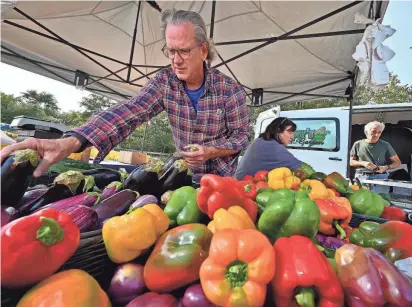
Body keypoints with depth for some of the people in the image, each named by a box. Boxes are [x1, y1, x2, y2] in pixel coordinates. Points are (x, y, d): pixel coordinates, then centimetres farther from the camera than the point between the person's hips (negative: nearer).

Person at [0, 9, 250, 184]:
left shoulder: (230, 88, -16)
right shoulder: (165, 81, -11)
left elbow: (241, 135, -9)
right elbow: (129, 112, -25)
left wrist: (211, 151, -28)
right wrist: (71, 141, -38)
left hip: (222, 177, -1)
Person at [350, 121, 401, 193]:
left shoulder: (385, 145, 7)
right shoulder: (358, 144, 7)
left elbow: (397, 162, 12)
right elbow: (350, 161, 9)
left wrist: (386, 167, -7)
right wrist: (363, 163, -9)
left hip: (380, 178, 0)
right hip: (361, 177, 0)